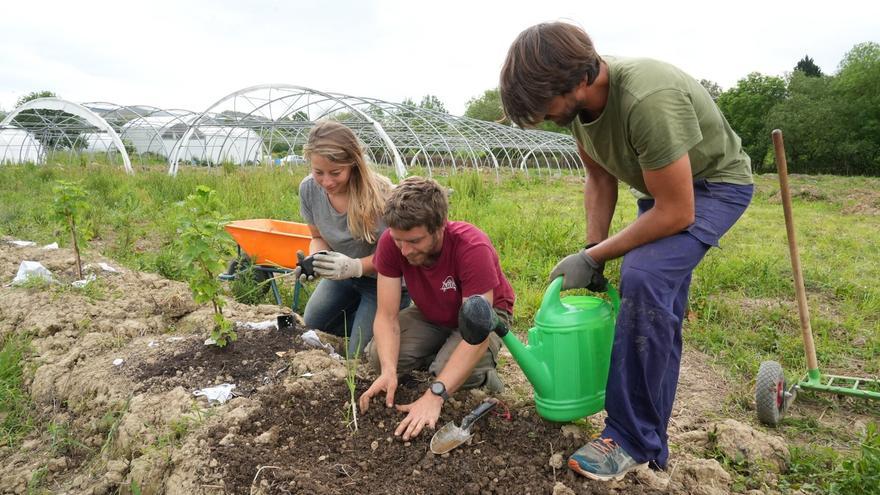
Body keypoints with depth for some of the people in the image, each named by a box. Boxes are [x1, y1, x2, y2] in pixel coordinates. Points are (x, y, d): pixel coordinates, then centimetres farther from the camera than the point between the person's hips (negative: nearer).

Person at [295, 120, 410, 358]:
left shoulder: (380, 194, -32)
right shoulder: (309, 188, -16)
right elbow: (319, 238, -1)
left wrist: (356, 266, -40)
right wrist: (316, 260, -24)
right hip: (345, 275, 6)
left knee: (359, 354, -2)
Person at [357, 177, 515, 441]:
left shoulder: (473, 248, -37)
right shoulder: (391, 243, -25)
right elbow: (387, 316, -22)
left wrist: (434, 395, -47)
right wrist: (388, 371, -40)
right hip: (432, 314, 5)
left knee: (449, 370, -33)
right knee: (378, 356, -20)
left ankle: (482, 372, 3)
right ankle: (443, 355, 6)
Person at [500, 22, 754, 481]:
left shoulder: (647, 100, -38)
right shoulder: (579, 96, -14)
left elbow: (676, 213, -30)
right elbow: (599, 178, 1)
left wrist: (592, 258, -24)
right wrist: (592, 249, -6)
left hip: (714, 182, -8)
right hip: (660, 185, 8)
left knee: (643, 278, -29)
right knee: (658, 309, 10)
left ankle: (633, 440, -14)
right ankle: (651, 437, 26)